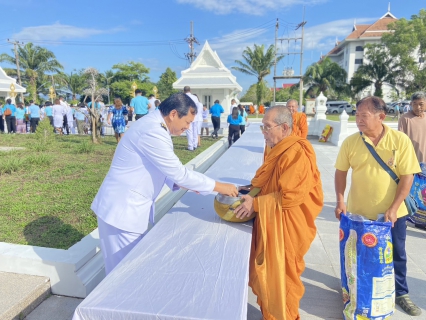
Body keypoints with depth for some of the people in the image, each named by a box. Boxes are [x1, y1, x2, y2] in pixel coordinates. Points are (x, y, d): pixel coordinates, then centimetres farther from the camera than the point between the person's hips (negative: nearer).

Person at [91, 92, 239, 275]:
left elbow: (160, 168, 16)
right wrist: (218, 186, -14)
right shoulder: (153, 132, -24)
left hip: (129, 206, 10)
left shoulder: (154, 126, 8)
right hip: (122, 209, -10)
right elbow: (178, 172, -22)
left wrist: (181, 182, 2)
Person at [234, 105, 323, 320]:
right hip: (271, 224, 9)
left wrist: (255, 203, -21)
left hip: (285, 228, -9)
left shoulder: (296, 153, -22)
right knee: (269, 275, 21)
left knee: (280, 278, 9)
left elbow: (290, 195, -26)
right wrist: (253, 188, 4)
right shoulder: (279, 149, 9)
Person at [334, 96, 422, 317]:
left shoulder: (400, 140, -12)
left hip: (392, 213, 0)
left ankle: (401, 293, 41)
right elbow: (341, 172, -1)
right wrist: (340, 200, -11)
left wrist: (393, 209, -15)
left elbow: (407, 176, -10)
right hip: (358, 212, 1)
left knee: (396, 255, 18)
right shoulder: (350, 142, -8)